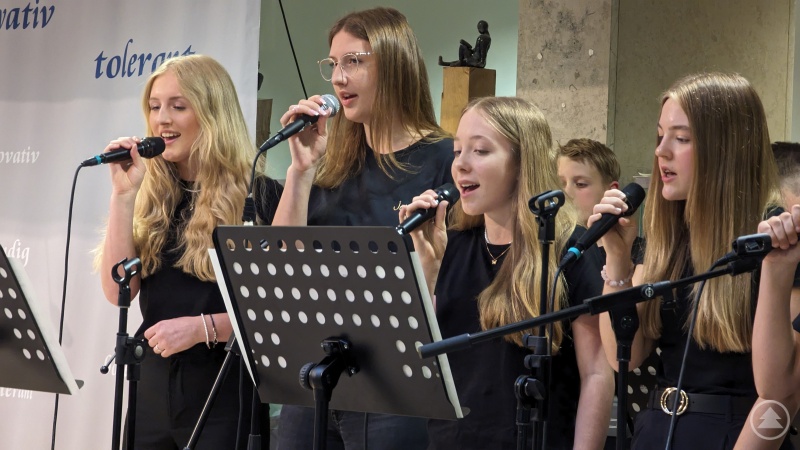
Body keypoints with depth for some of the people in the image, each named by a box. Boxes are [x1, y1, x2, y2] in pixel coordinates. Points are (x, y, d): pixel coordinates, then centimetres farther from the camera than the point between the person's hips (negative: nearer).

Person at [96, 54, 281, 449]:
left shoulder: (258, 197, -6)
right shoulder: (151, 198, 7)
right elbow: (117, 291, -3)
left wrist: (202, 327, -18)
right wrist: (123, 194, -7)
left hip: (227, 391, -4)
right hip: (153, 387, 5)